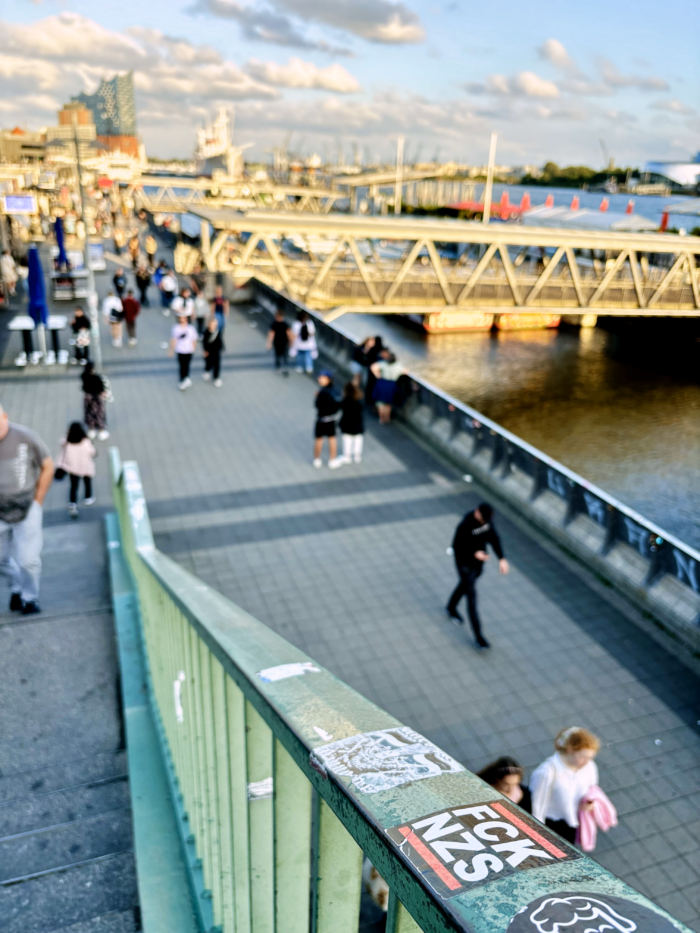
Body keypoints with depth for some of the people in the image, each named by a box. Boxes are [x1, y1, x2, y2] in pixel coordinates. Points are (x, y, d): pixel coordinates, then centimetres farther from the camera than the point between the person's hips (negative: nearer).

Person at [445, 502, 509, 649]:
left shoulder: (487, 519, -11)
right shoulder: (465, 526, -31)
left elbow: (493, 538, -2)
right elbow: (456, 546, -22)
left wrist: (502, 559, -11)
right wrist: (474, 554, -35)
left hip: (479, 562, 7)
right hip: (465, 565, -7)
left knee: (465, 585, 27)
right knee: (472, 597, -4)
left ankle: (451, 609, 54)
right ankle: (479, 636, 2)